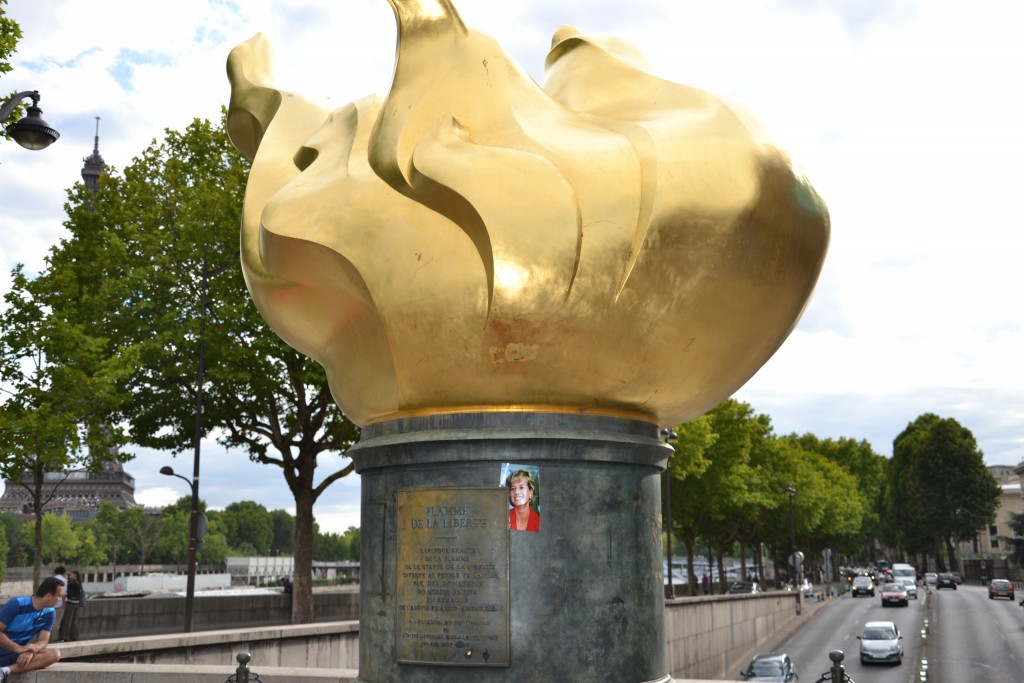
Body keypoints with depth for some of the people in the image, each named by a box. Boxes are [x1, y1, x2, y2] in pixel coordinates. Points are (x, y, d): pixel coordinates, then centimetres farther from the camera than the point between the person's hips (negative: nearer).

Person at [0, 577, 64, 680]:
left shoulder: (50, 613, -1)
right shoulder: (17, 604, -15)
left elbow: (43, 641, -3)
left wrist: (31, 651, -26)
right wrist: (20, 648, -27)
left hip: (18, 655, 6)